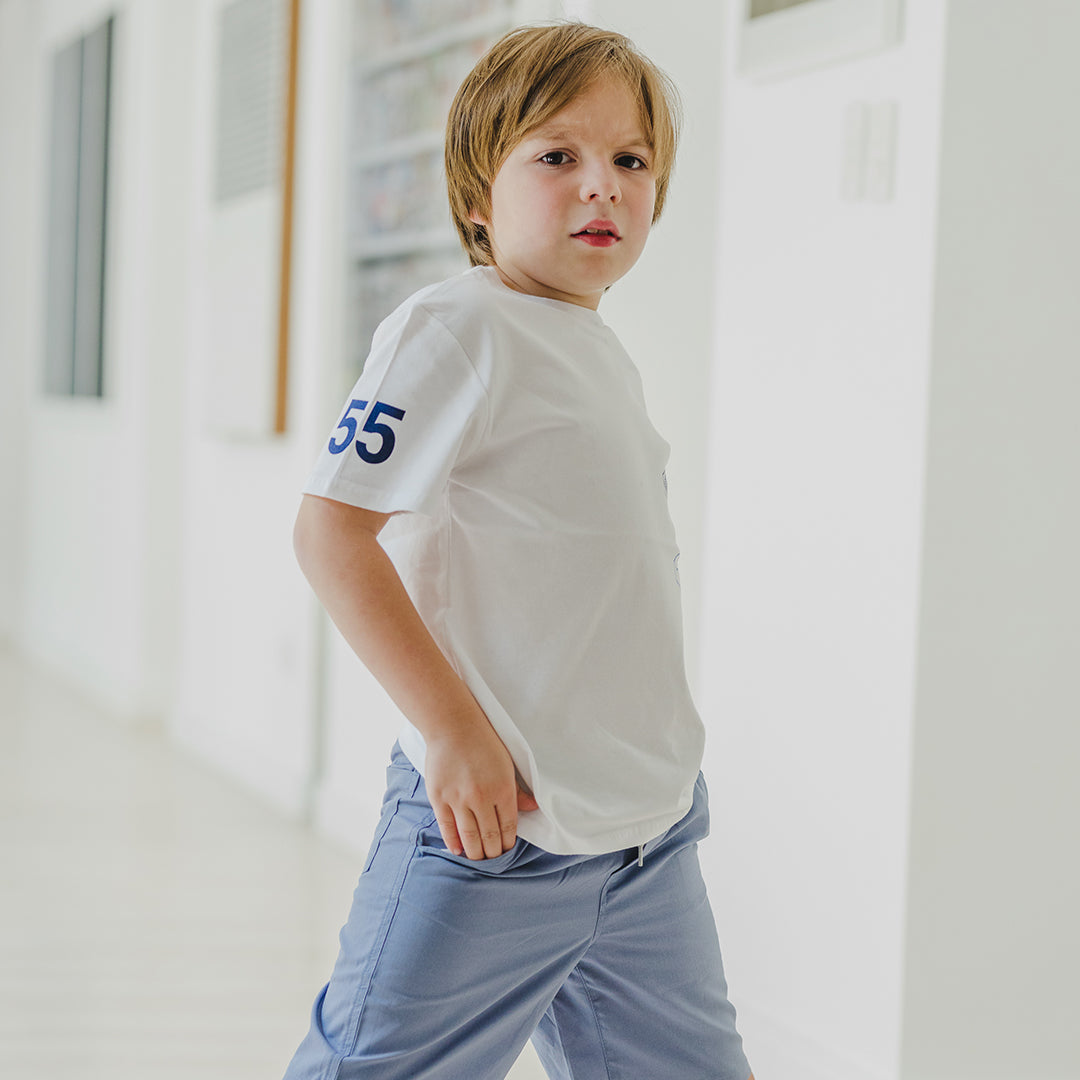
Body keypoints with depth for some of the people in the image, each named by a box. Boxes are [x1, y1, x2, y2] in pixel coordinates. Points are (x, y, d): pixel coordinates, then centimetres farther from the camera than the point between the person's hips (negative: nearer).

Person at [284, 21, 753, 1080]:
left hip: (651, 831, 8)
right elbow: (332, 528, -20)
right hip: (499, 828, -8)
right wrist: (452, 726, -22)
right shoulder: (456, 329, -12)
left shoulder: (599, 353, 14)